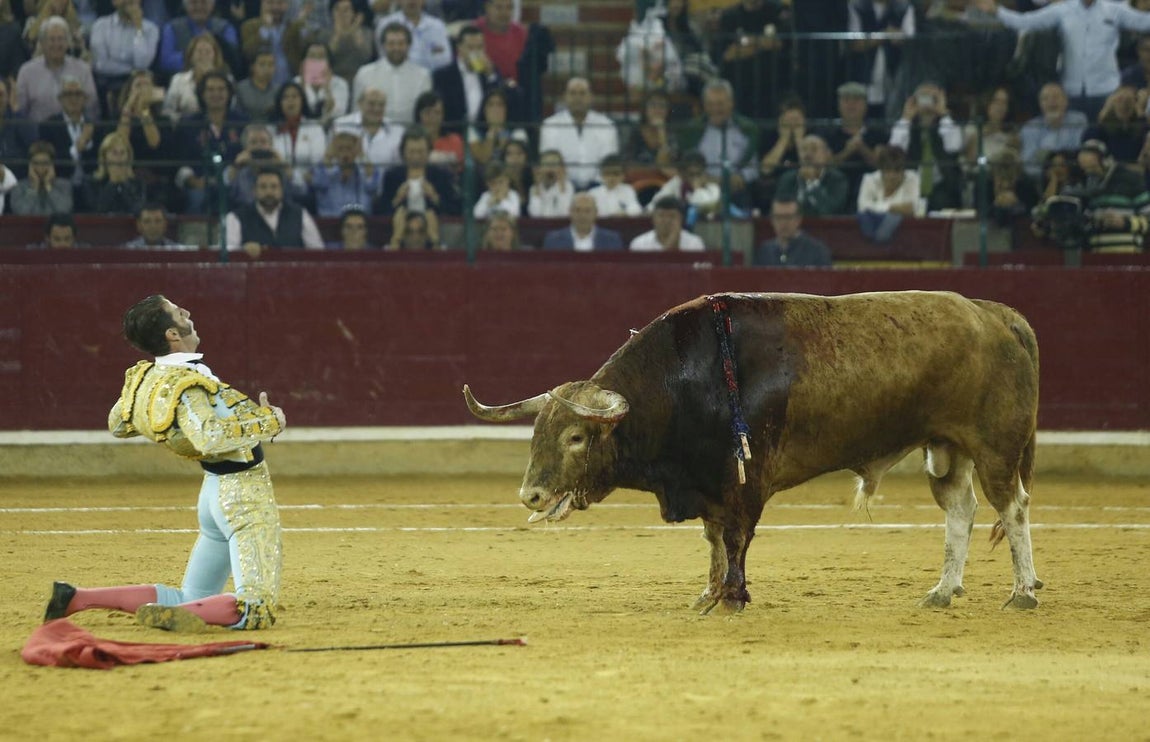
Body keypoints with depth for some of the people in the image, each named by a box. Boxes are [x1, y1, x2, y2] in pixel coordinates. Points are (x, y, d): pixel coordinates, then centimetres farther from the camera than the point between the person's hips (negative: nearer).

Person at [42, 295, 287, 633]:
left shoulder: (146, 379, 5)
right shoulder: (186, 386, -20)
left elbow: (118, 424, 22)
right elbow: (209, 437, -37)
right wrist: (267, 422, -25)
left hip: (215, 490, 9)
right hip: (242, 494, -9)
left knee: (191, 601, 18)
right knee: (257, 609, -17)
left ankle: (75, 598, 10)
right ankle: (176, 617, -32)